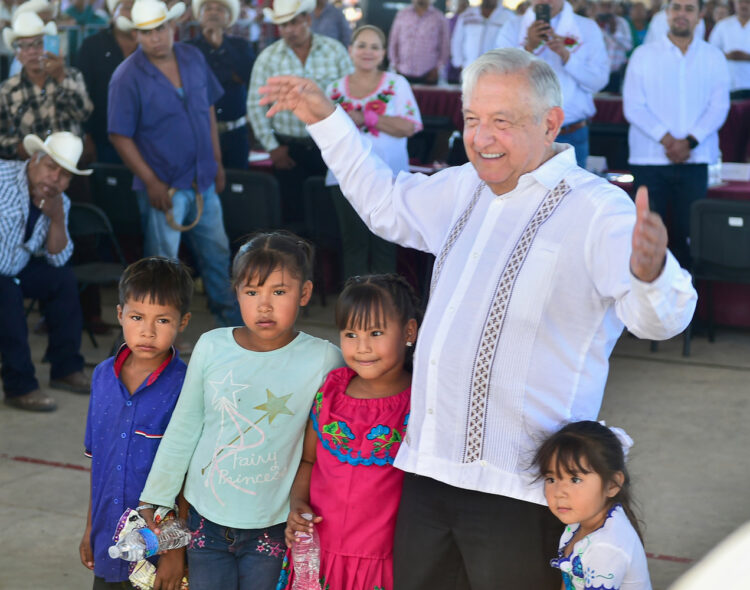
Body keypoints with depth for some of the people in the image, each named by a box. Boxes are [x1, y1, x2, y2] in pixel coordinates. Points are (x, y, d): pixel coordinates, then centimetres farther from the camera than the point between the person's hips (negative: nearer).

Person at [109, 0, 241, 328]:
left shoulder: (193, 58, 3)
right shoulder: (127, 76, -14)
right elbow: (120, 136, -13)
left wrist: (216, 161, 10)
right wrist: (152, 183, -16)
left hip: (203, 181, 5)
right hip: (164, 186, -5)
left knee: (217, 251, 16)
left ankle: (230, 317, 33)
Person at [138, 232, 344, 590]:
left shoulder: (323, 359, -10)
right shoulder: (212, 348, -3)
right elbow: (182, 430, 6)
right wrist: (155, 500, 9)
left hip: (273, 524, -2)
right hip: (207, 519, 2)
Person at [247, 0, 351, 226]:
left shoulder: (334, 50, 0)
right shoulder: (268, 58, 0)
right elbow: (255, 106, 3)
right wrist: (272, 147, 0)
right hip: (289, 149, 0)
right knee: (293, 212, 4)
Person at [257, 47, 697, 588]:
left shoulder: (599, 210, -13)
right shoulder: (464, 188, 12)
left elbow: (659, 318, -26)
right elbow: (386, 204, 32)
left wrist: (649, 273, -50)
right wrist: (326, 120, 28)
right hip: (428, 466, 7)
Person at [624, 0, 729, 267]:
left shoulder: (713, 57, 8)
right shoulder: (644, 55, 4)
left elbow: (719, 106, 0)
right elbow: (633, 106, -3)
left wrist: (690, 141, -14)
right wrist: (665, 139, -15)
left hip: (695, 159, 1)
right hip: (649, 158, -1)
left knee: (687, 233, 0)